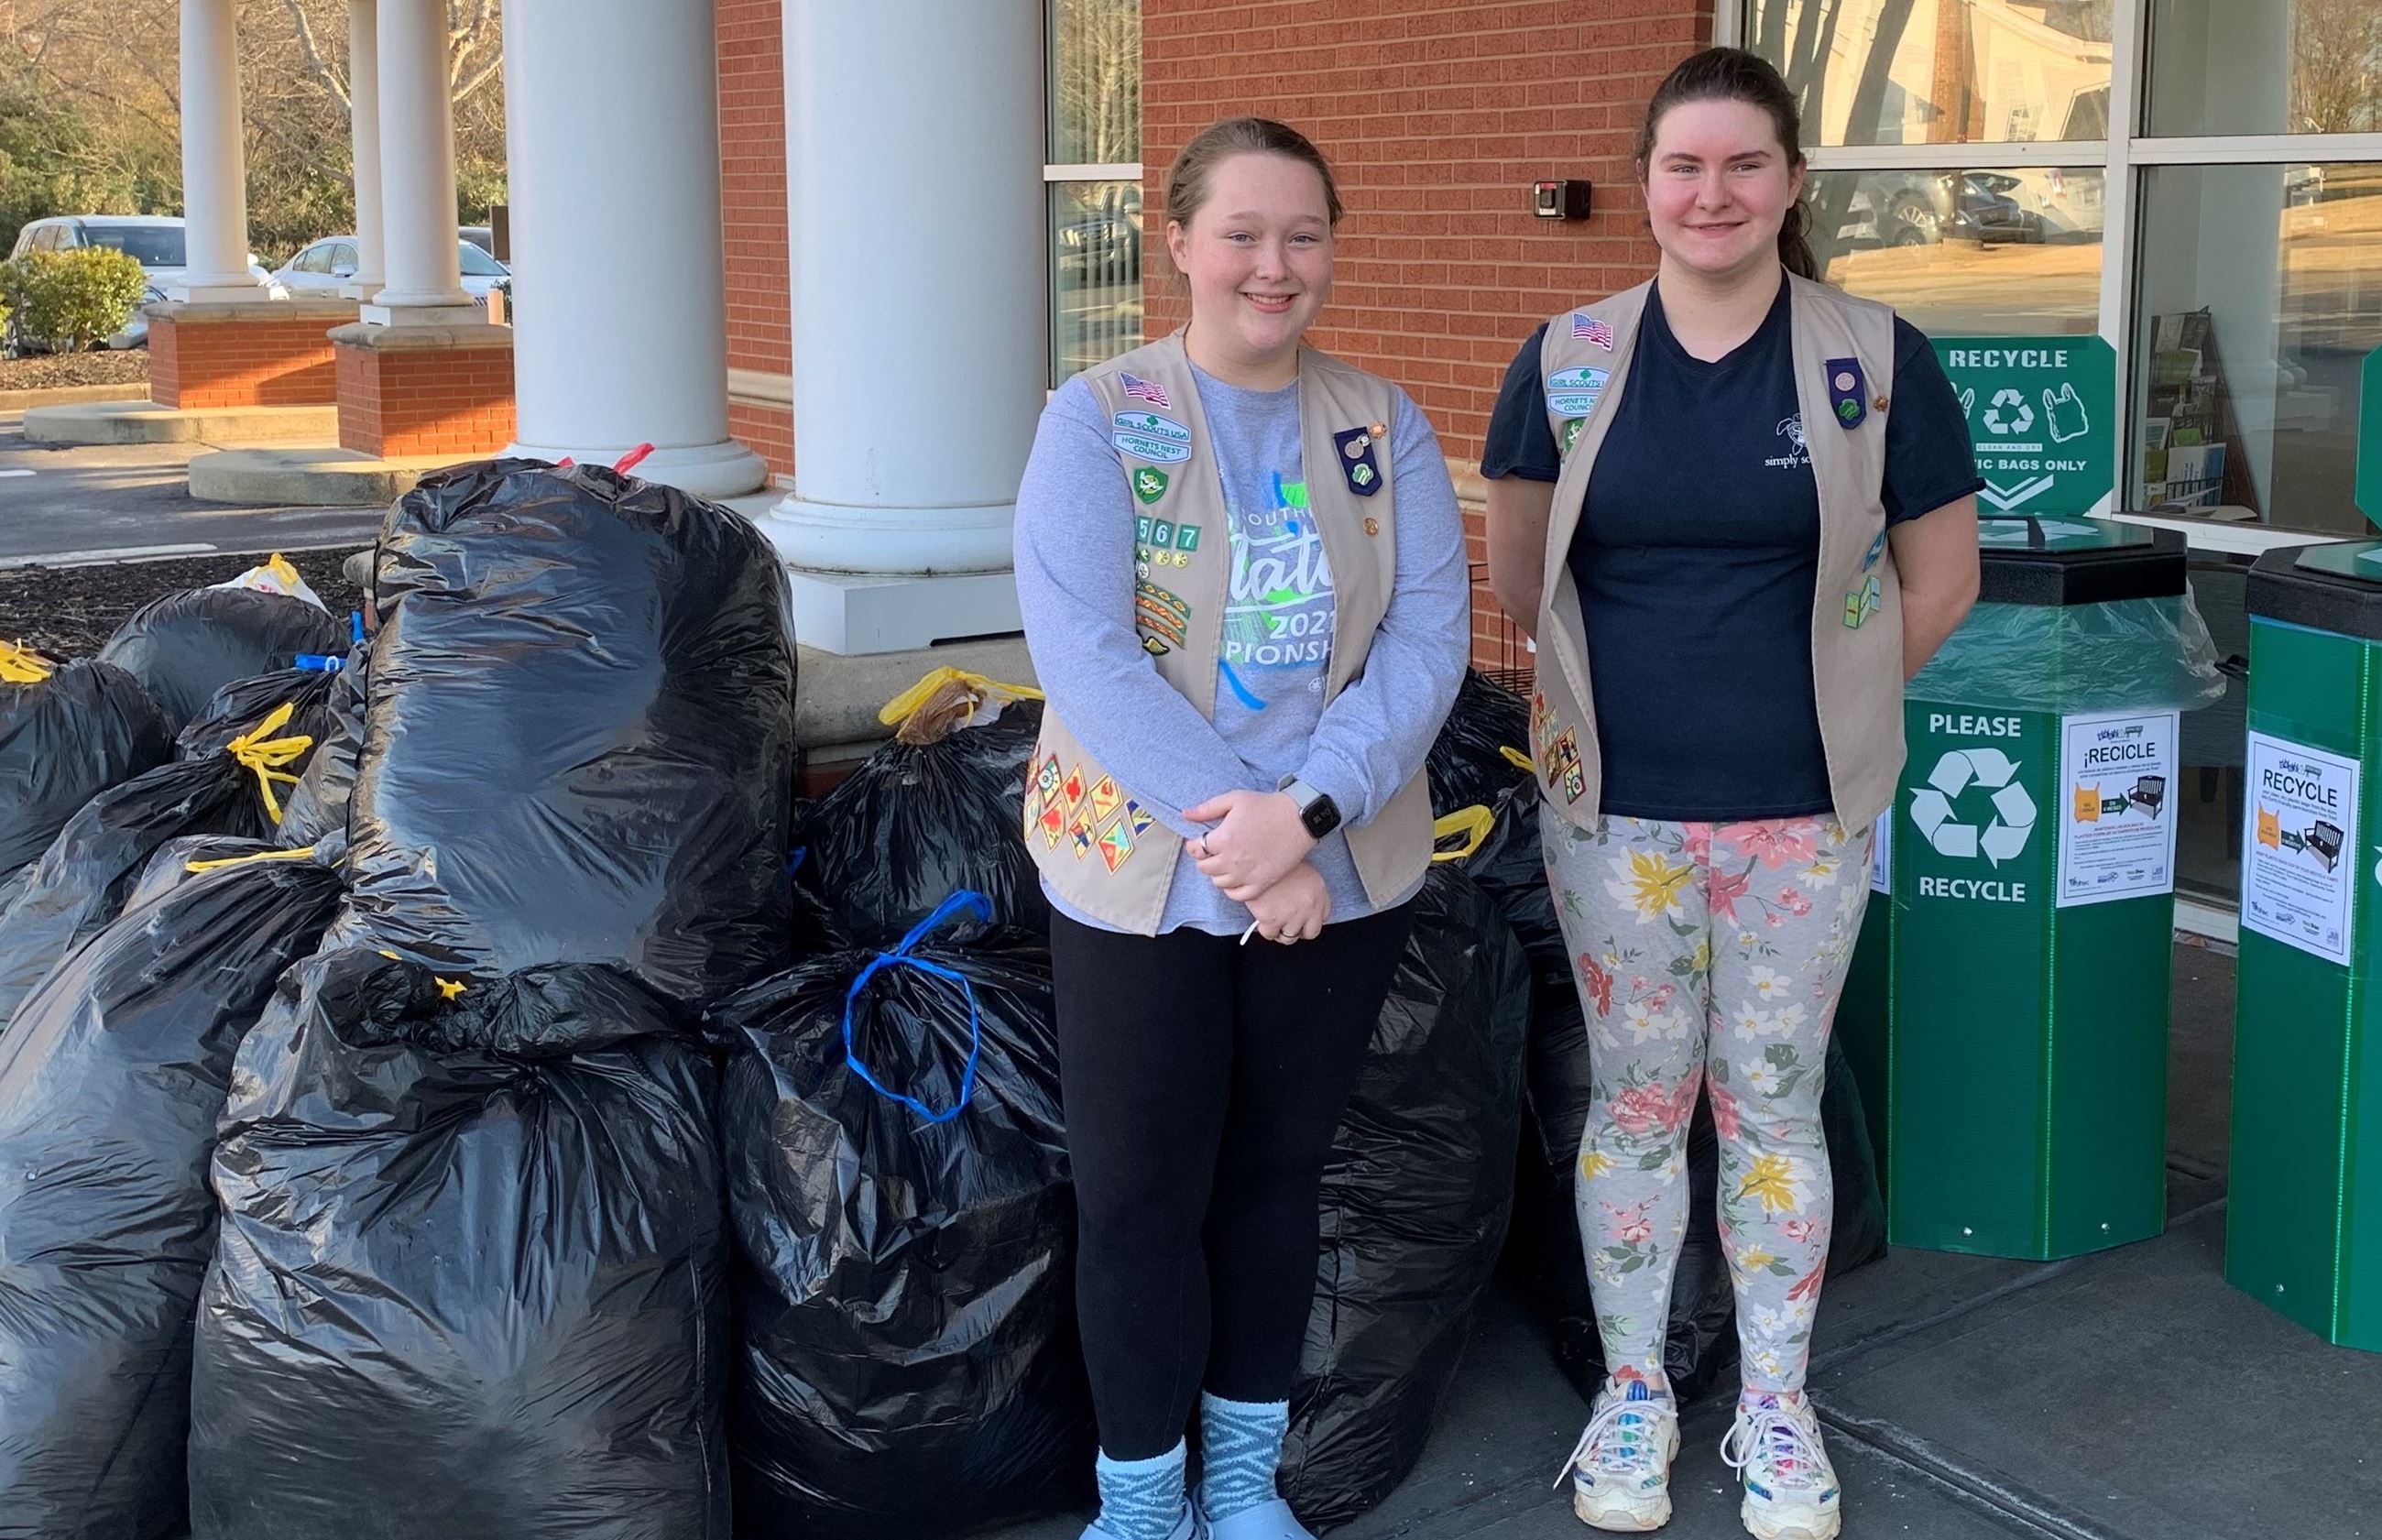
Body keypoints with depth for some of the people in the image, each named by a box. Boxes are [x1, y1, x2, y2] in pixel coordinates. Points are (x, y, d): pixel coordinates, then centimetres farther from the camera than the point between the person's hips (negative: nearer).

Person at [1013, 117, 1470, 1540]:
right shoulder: (1098, 419, -6)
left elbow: (1430, 633, -6)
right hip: (1140, 876, -2)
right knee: (1139, 1196, 4)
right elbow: (1086, 652, -16)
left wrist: (1308, 811, -21)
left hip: (1345, 877, 3)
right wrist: (1245, 848, -21)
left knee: (1278, 1172, 14)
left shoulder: (1384, 424, 3)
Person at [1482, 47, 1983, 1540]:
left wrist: (1819, 699, 7)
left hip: (1800, 816, -1)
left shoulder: (1879, 362, -4)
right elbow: (1519, 574, 12)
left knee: (1774, 1104, 10)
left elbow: (1940, 580, 3)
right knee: (1636, 1102, 11)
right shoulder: (1567, 361, 0)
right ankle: (1634, 1392, 28)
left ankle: (1778, 1406, 27)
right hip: (1618, 810, 1)